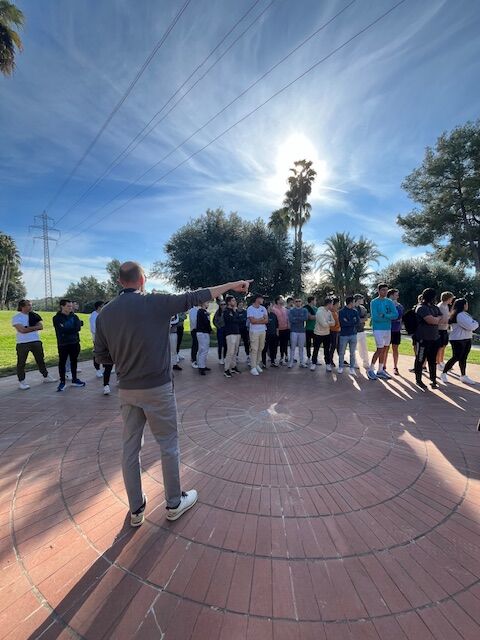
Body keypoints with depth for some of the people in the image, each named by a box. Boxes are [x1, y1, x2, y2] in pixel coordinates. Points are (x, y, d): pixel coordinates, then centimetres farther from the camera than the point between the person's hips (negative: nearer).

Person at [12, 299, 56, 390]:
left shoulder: (34, 315, 7)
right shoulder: (16, 317, -6)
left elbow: (41, 327, -3)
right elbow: (22, 330, -17)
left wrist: (28, 328, -14)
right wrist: (34, 327, -9)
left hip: (36, 341, 4)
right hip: (22, 343, -4)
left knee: (41, 360, 14)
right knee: (21, 363, 3)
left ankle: (46, 377, 26)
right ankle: (21, 382, 15)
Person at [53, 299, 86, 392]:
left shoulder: (74, 316, 4)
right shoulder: (56, 318, -6)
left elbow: (78, 328, -9)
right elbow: (61, 331, -19)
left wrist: (66, 329, -16)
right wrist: (72, 329, -13)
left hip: (75, 343, 4)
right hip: (63, 344, -3)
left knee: (74, 361, 13)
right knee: (62, 362, 5)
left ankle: (74, 380, 26)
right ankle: (62, 382, 18)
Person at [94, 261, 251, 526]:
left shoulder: (105, 313, 1)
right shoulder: (155, 302, -13)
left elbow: (102, 356, 5)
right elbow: (195, 297, -10)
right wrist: (232, 285, -2)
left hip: (126, 390, 5)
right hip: (157, 388, -4)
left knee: (130, 447, 17)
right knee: (169, 445, 13)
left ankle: (136, 509, 34)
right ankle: (174, 503, 31)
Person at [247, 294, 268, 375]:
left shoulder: (263, 308, 10)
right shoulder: (250, 308, -6)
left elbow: (266, 320, 2)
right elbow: (252, 321, -15)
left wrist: (257, 320, -9)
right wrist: (262, 318, -3)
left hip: (263, 331, 5)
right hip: (254, 331, -5)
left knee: (260, 349, 9)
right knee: (254, 350, -5)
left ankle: (257, 364, 22)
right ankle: (253, 368, 0)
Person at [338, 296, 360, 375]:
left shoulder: (355, 311, 9)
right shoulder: (341, 312, -3)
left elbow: (358, 321, -3)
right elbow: (342, 323, -14)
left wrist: (348, 322, -10)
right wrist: (352, 322, -8)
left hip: (353, 334, 3)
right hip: (344, 335, -3)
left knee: (352, 353, 7)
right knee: (342, 352, 6)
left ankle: (352, 368, 16)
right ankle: (340, 367, 19)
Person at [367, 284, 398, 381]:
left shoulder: (390, 302, 8)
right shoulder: (374, 302, -7)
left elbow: (395, 315, -3)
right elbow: (375, 317, -17)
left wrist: (384, 315, -16)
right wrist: (389, 317, -10)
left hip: (388, 329, 6)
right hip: (378, 329, -6)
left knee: (384, 350, 10)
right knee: (380, 350, -8)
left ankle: (380, 371, 20)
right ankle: (370, 370, 5)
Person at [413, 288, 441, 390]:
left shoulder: (435, 307, 14)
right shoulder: (421, 308, -13)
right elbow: (432, 320, -19)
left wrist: (435, 319, -3)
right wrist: (438, 318, 0)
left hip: (434, 338, 8)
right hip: (423, 339, -8)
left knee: (433, 360, 13)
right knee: (420, 360, 4)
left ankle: (433, 380, 23)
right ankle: (418, 380, 15)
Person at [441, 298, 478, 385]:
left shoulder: (465, 314, 14)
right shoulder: (459, 315, -18)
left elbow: (473, 323, 14)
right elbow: (469, 326, -21)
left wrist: (474, 324, -6)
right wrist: (475, 324, -3)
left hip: (467, 339, 9)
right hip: (458, 340, -9)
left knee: (463, 358, 13)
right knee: (456, 358, -5)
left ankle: (463, 376, 22)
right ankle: (444, 373, 7)